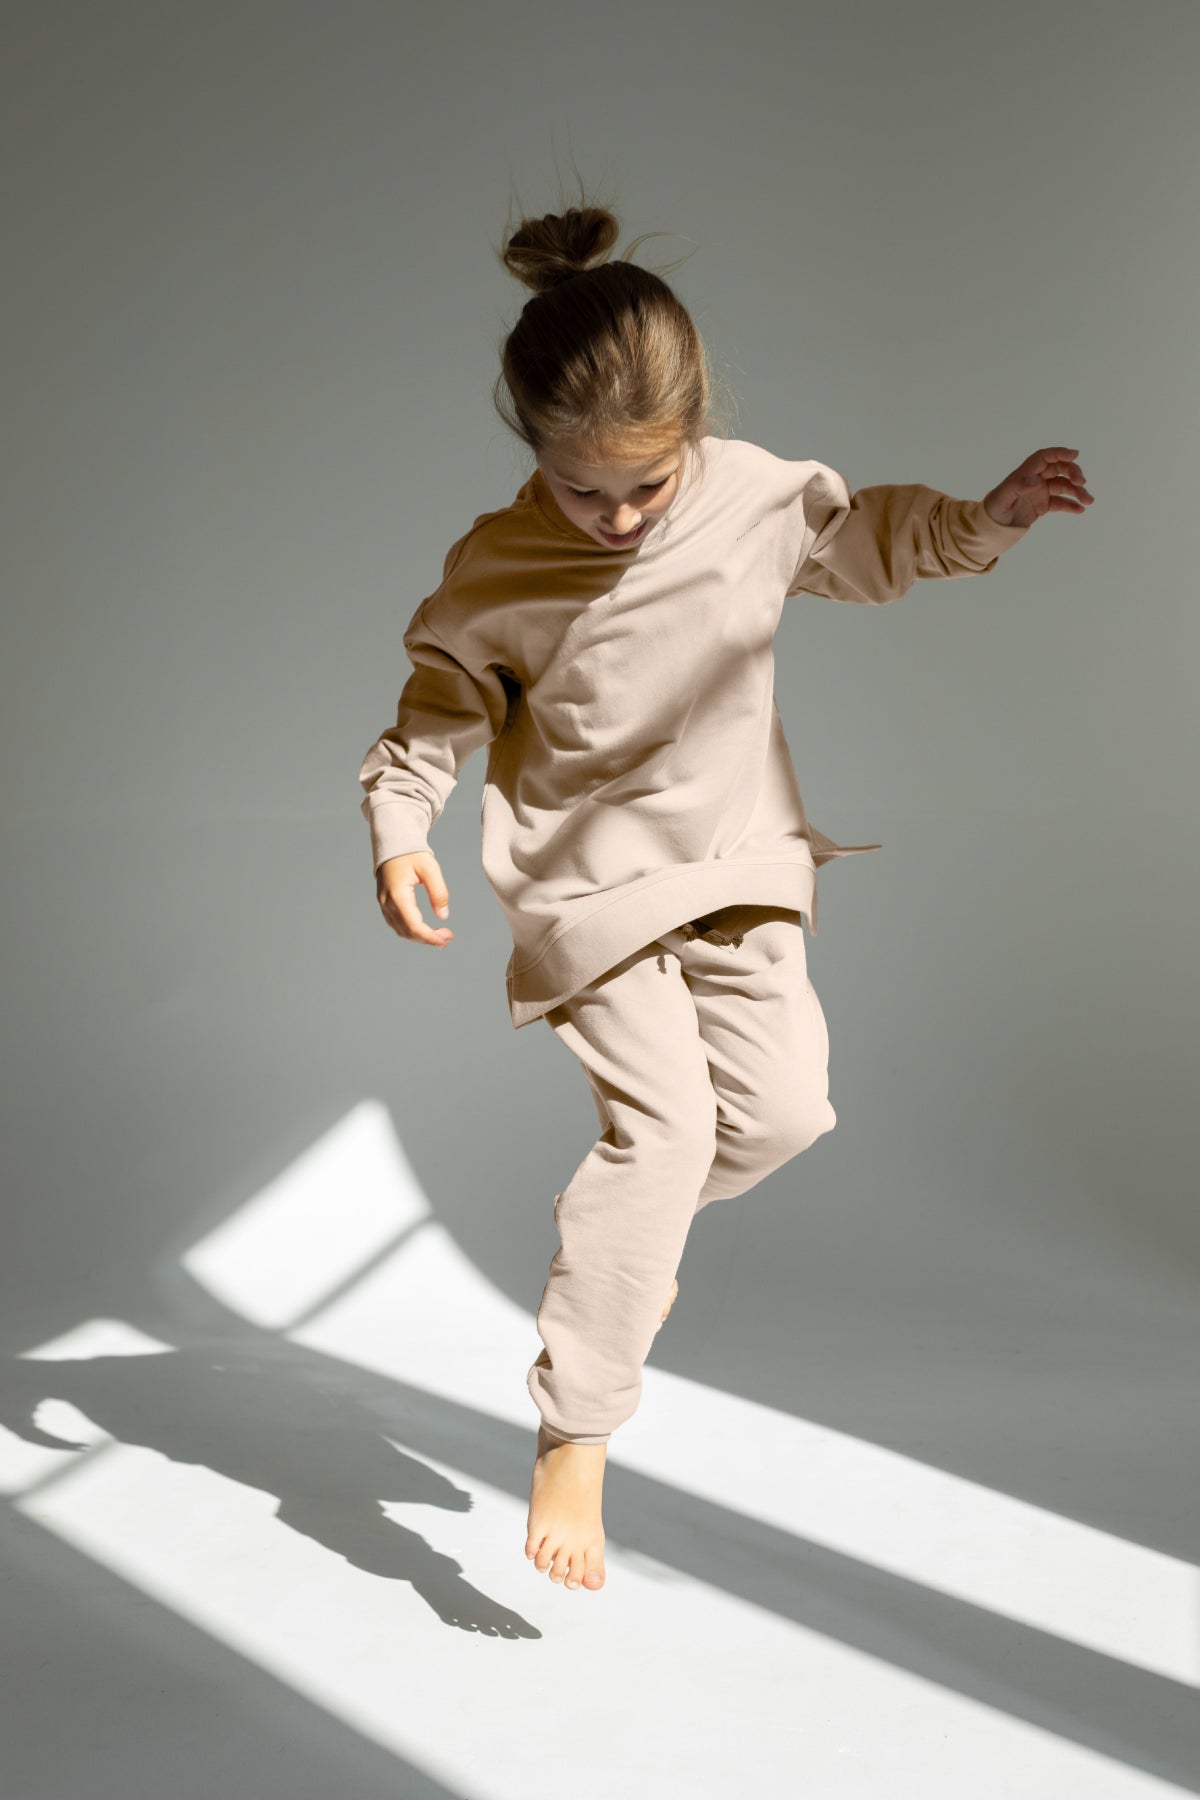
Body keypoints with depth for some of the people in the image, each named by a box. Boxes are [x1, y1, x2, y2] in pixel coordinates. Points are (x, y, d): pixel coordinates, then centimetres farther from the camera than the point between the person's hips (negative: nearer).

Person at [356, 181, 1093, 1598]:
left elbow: (869, 540, 11)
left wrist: (987, 520, -2)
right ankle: (571, 1437, -6)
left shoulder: (757, 494, -8)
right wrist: (398, 823, -15)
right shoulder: (497, 571, -15)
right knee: (662, 1119, -16)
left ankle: (632, 1217, 30)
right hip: (587, 883, -4)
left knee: (782, 1098, -3)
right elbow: (440, 700, -2)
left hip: (738, 860, 4)